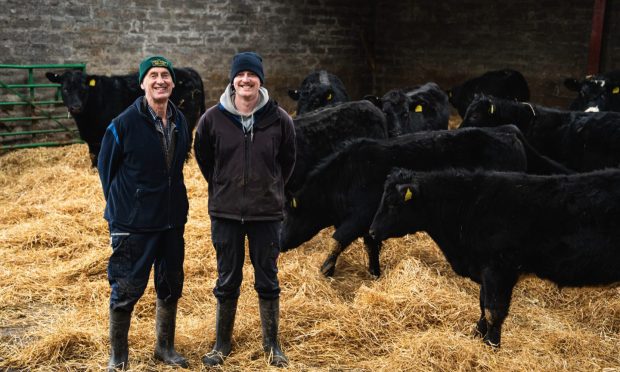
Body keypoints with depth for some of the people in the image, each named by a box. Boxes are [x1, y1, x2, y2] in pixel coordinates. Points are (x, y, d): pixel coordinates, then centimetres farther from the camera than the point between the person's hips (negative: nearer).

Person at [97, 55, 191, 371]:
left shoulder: (180, 122, 3)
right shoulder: (125, 123, -14)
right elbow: (106, 167, -3)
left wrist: (174, 202, 13)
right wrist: (121, 206, 2)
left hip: (173, 220, 6)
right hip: (133, 224, -5)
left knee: (171, 286, 15)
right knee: (126, 290, 2)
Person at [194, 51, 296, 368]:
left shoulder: (279, 119, -6)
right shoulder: (212, 119, -7)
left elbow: (287, 161, 10)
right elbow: (203, 158, 10)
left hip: (267, 214, 0)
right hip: (225, 214, 0)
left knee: (268, 282, 9)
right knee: (227, 282, 11)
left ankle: (272, 344, 25)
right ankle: (222, 344, 26)